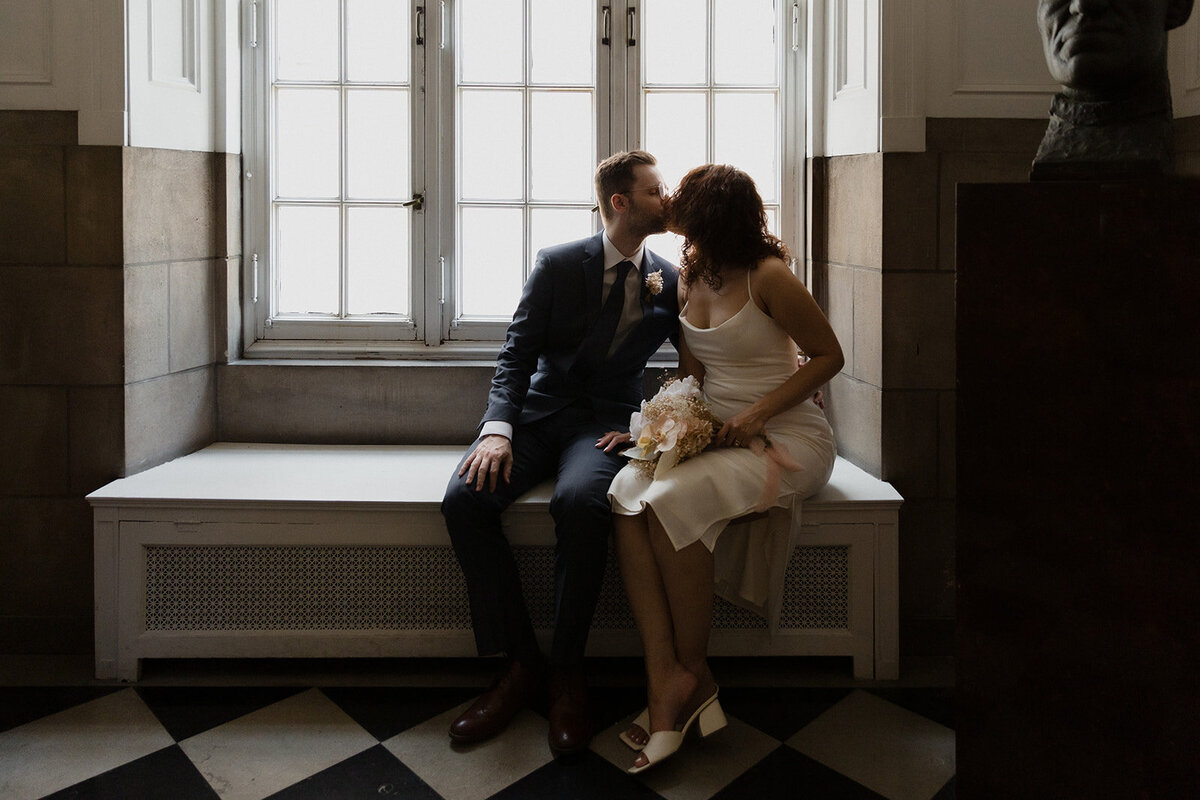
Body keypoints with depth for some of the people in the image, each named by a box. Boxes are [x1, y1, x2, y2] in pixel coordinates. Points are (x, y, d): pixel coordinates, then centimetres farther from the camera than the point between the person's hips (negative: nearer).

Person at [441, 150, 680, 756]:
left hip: (606, 423, -1)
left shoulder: (671, 282, 8)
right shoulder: (557, 265, 4)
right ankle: (520, 663, -14)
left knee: (580, 502, -37)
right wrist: (497, 428, -18)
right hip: (539, 412, 1)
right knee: (465, 498, -27)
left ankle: (566, 672, -20)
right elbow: (516, 354, 0)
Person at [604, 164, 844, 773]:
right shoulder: (689, 273, 10)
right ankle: (665, 679, -28)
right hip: (715, 433, 7)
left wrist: (757, 414, -15)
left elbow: (829, 355, -6)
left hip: (786, 438, -7)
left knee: (672, 500, -31)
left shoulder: (768, 277, -12)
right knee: (626, 492, -23)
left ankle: (693, 673, -13)